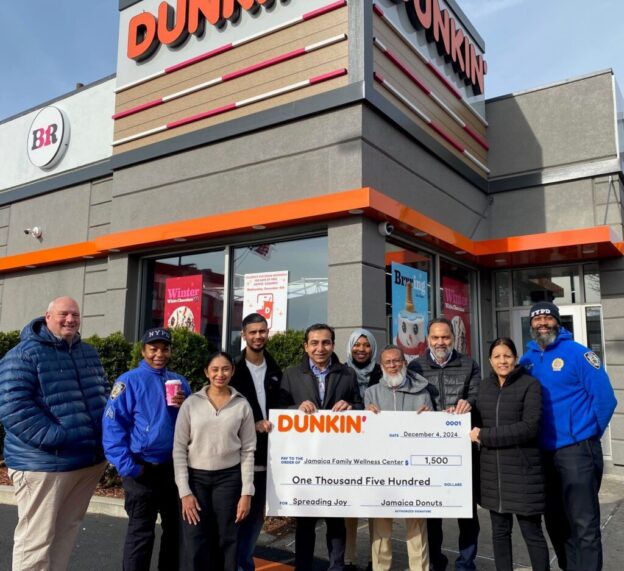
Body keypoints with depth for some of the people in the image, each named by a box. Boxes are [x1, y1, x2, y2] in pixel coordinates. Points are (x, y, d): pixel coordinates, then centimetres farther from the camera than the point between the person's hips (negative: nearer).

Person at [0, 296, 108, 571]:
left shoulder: (88, 353, 13)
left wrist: (104, 434, 7)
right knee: (36, 539, 1)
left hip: (89, 460, 7)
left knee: (67, 530, 18)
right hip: (44, 462, -7)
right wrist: (55, 438, -23)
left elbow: (103, 394, 23)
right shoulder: (24, 354, -9)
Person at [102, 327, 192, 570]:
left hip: (175, 467, 5)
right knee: (141, 533, 5)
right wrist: (128, 467, -17)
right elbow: (112, 425, -14)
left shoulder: (180, 382, 8)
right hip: (144, 470, -5)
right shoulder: (130, 381, -8)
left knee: (176, 529, 17)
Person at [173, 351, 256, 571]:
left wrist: (246, 493, -4)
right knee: (195, 546, 3)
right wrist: (184, 491, -7)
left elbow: (248, 450, 1)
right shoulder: (191, 403, -3)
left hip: (229, 478, 0)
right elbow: (179, 449, -2)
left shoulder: (242, 405, -1)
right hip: (196, 478, 0)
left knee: (227, 541, 8)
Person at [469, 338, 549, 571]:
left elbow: (530, 427, -17)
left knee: (531, 531, 5)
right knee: (500, 531, 13)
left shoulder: (530, 384, -7)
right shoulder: (485, 385, 10)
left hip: (522, 470, -5)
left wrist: (485, 436, -16)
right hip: (492, 470, 5)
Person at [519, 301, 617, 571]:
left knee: (583, 524, 0)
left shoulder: (577, 353, -8)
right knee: (555, 521, 17)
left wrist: (587, 435, -3)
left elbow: (605, 397, -10)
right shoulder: (527, 360, 8)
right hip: (543, 453, 6)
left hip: (576, 451, -6)